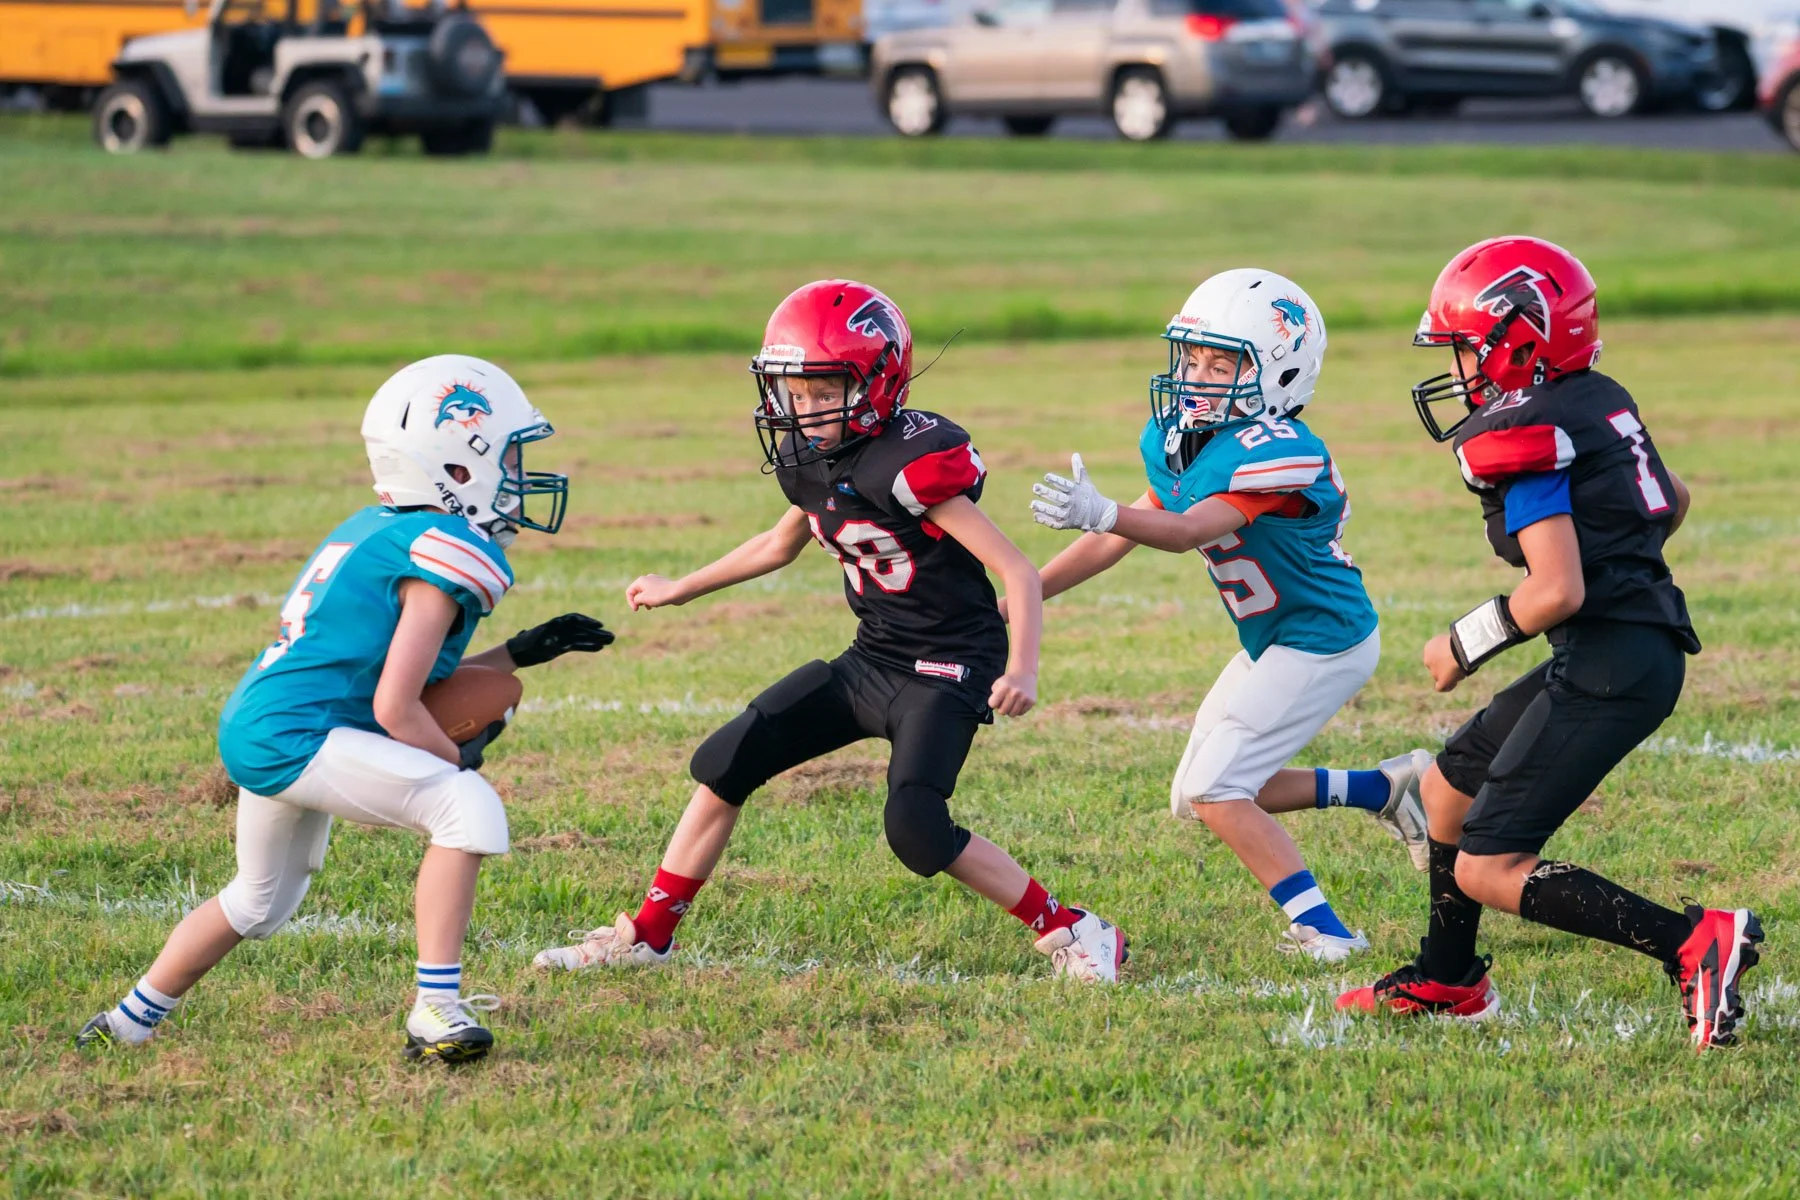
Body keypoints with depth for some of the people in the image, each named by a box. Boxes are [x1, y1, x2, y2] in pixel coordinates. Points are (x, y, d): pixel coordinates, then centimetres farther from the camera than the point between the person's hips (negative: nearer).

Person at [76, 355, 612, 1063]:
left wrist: (522, 653, 18)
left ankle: (132, 1020, 46)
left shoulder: (376, 531, 13)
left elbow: (400, 672, 19)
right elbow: (395, 710, -18)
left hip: (254, 731, 10)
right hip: (294, 737, -10)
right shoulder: (442, 554, -15)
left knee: (261, 902, 31)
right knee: (468, 809, -19)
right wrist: (460, 757, -1)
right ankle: (436, 1013, -20)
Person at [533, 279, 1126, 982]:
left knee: (915, 828, -25)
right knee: (724, 765, 4)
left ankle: (1071, 934, -8)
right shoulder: (808, 462, 2)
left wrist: (1021, 671, -35)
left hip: (948, 665, -8)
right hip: (870, 660, 9)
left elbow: (1017, 571, -21)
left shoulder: (913, 463, -23)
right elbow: (781, 544, 26)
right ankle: (647, 936, 16)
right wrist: (679, 591, 35)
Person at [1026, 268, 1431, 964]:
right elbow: (1134, 532, 7)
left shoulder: (1276, 452, -29)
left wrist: (1100, 513, -58)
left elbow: (1188, 532, -40)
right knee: (1197, 797, 13)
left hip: (1324, 643, -10)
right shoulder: (1184, 441, -1)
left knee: (1213, 788, -14)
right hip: (1274, 641, 10)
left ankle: (1322, 931, -4)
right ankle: (1386, 788, 22)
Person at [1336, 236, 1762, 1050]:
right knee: (1451, 783, 23)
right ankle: (1446, 982, 37)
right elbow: (1673, 500, 28)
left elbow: (1557, 591, -24)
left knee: (1487, 870, -9)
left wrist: (1467, 645, -9)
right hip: (1644, 642, 10)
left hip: (1608, 668, -10)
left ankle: (1693, 943, -17)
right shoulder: (1599, 403, 12)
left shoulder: (1528, 439, -17)